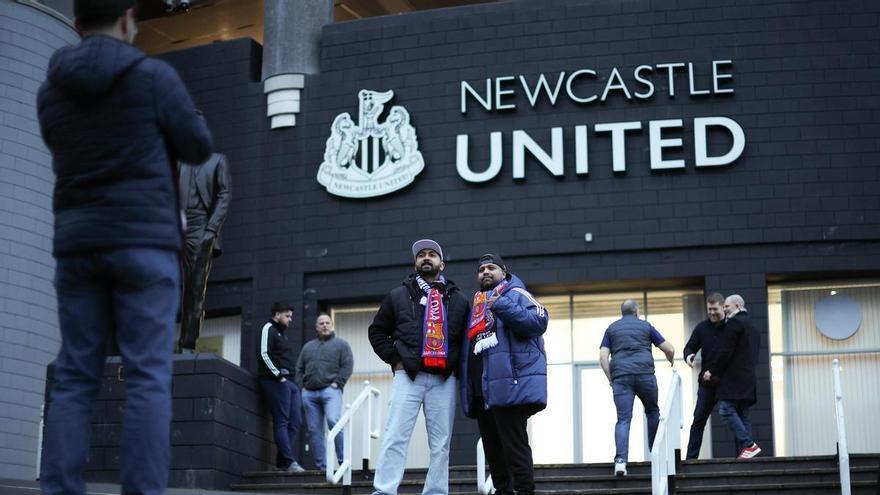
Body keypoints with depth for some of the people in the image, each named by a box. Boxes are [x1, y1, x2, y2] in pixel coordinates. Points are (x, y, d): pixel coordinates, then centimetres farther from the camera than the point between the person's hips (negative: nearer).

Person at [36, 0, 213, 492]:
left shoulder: (52, 90, 10)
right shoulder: (154, 76, -5)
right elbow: (198, 149, 5)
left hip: (79, 245, 4)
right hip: (144, 243, -4)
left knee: (76, 381, 5)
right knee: (148, 379, -5)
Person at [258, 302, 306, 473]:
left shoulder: (282, 332, 25)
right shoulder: (269, 328, 0)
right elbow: (264, 354, -13)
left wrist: (294, 378, 9)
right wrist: (279, 375, -16)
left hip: (290, 382, 9)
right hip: (276, 381, -9)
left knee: (295, 421, 4)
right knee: (281, 421, -10)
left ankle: (282, 461, 5)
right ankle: (288, 461, -14)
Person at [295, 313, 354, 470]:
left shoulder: (341, 344, 10)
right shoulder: (308, 346, 23)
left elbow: (347, 366, 0)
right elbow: (299, 368, 21)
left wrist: (337, 383, -10)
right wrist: (301, 386, 8)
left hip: (330, 391, -5)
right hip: (309, 393, 5)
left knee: (333, 421, -24)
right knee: (314, 430, 0)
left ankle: (343, 460, -18)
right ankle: (321, 466, 3)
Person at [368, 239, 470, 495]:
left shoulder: (458, 300, 13)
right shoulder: (398, 296, 10)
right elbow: (377, 331, 14)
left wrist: (456, 364, 3)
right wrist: (395, 359, 2)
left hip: (444, 380, 2)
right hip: (408, 376, -2)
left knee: (440, 443, 2)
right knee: (395, 438, -8)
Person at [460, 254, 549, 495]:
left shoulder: (516, 294, 3)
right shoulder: (476, 305, 25)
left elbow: (539, 321, -13)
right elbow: (467, 347, 30)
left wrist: (503, 307, -19)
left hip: (510, 383, -8)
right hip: (481, 391, 8)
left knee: (514, 444, -12)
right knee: (492, 448, 11)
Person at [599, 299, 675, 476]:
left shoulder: (611, 328, 17)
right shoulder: (645, 326, 14)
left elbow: (603, 357, 5)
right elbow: (669, 349, 14)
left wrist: (611, 379, 10)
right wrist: (671, 362, 35)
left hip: (620, 376, 1)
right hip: (645, 373, -1)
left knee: (623, 419, -4)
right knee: (652, 412, 20)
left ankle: (621, 460, -20)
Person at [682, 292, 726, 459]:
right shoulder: (702, 328, 6)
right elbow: (690, 347, 10)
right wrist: (688, 356, -14)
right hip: (707, 383, 3)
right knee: (698, 420, 3)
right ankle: (691, 457, 7)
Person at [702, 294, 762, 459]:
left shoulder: (734, 323, -6)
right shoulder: (752, 327, 25)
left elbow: (725, 351, -13)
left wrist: (712, 371, -5)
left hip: (734, 378, -9)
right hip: (749, 379, 9)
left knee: (726, 410, -11)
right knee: (742, 415, 7)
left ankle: (749, 445, -20)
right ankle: (744, 451, 0)